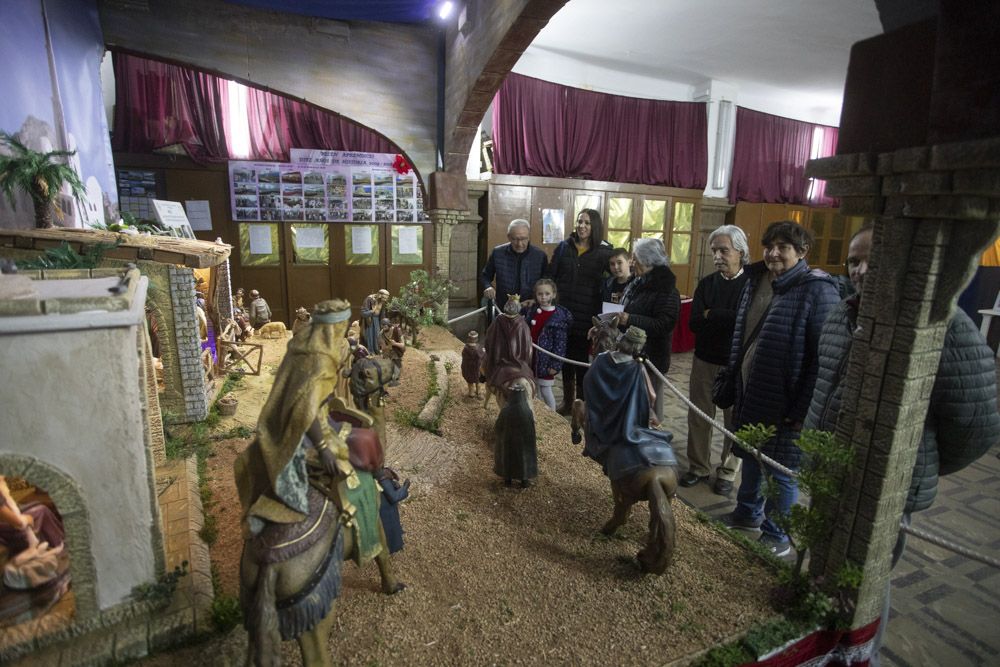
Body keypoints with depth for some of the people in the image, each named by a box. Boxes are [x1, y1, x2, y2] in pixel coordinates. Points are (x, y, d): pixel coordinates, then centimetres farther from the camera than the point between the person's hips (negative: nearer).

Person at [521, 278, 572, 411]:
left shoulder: (559, 317, -12)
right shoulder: (531, 310, 3)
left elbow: (560, 343, -12)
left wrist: (556, 364, -13)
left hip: (545, 360, -5)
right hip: (530, 357, 5)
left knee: (546, 391, 2)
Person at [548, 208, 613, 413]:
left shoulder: (604, 251, -3)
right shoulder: (563, 247, 3)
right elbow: (550, 276, 4)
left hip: (586, 315, -2)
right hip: (563, 311, 3)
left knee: (581, 359, 8)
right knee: (566, 357, 14)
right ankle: (567, 401, 31)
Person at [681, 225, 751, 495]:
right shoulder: (706, 283, 4)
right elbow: (694, 322, -8)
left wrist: (711, 315, -17)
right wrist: (729, 319, -18)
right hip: (705, 361, 4)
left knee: (735, 421, 9)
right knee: (698, 417, 11)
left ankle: (728, 472, 28)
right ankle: (698, 467, 28)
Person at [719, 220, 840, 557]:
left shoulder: (816, 290, -15)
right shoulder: (756, 279, 6)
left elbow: (823, 355, -18)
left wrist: (803, 408, -19)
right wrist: (732, 378, 12)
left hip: (784, 399, -7)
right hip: (750, 390, 7)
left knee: (782, 472, 9)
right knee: (750, 456, 23)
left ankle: (778, 535, 30)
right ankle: (748, 512, 44)